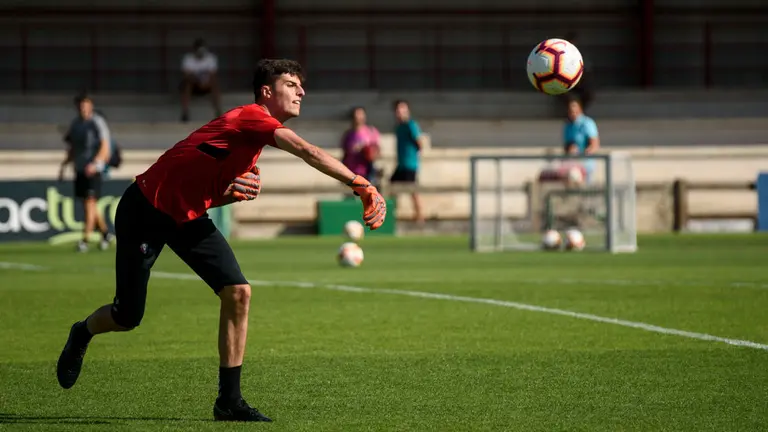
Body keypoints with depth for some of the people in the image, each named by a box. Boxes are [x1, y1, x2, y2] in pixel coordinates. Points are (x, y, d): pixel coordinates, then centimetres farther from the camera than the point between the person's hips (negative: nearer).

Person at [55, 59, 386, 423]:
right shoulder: (252, 118, -23)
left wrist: (231, 193, -9)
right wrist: (362, 186, -44)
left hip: (188, 217, 8)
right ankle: (82, 334, 40)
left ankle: (229, 400, -4)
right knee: (127, 317, 3)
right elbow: (309, 152, -38)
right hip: (144, 211, -8)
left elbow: (207, 189, 13)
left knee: (237, 292, -11)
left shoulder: (256, 139, 6)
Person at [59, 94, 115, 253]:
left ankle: (85, 239, -16)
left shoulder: (97, 122, -6)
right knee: (88, 205, 11)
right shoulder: (75, 124, 14)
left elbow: (105, 147, -12)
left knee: (90, 203, -12)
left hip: (93, 170, -7)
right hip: (79, 170, 7)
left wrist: (95, 164, -24)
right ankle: (105, 233, 27)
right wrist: (64, 165, 13)